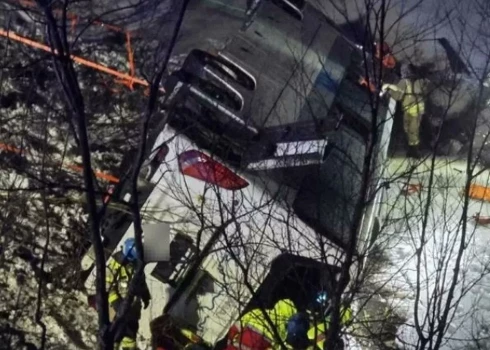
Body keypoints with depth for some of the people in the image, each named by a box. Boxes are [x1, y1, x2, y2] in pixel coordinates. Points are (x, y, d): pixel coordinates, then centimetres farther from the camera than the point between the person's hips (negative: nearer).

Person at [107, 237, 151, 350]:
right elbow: (107, 284, -19)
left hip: (134, 305, 7)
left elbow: (142, 280, 17)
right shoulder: (116, 262, -22)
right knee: (116, 332, -4)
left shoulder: (137, 261, 0)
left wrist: (146, 296, 16)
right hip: (119, 305, -6)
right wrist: (115, 302, -24)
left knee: (131, 330, 19)